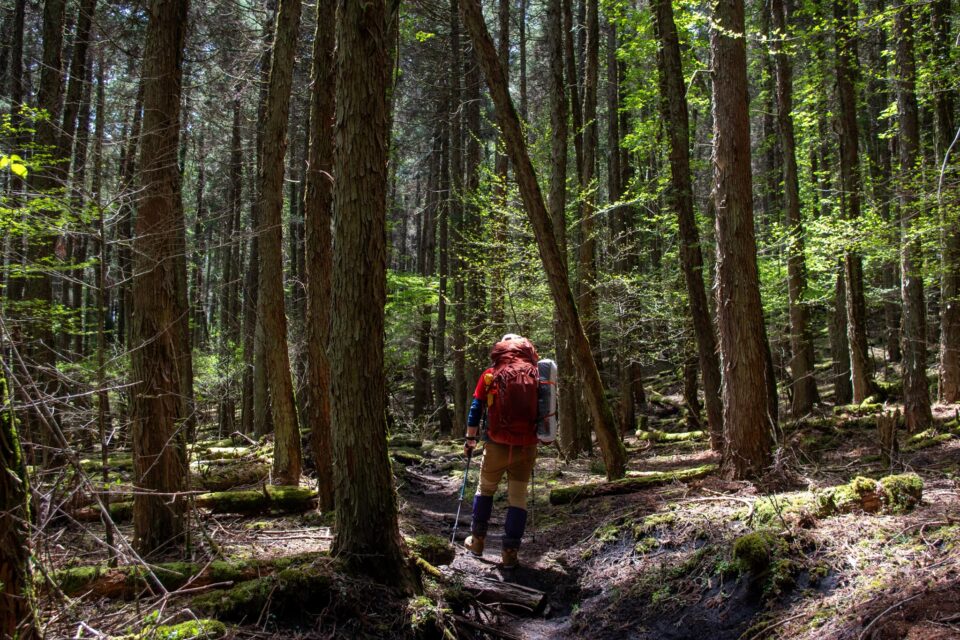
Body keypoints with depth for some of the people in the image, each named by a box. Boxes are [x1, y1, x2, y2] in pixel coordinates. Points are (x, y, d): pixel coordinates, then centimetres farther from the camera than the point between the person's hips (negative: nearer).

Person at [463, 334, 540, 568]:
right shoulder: (536, 375, 5)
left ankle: (477, 540, 25)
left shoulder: (490, 375, 1)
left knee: (485, 489, 20)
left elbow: (476, 409, 2)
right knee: (518, 497, 7)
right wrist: (541, 437, 20)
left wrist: (470, 439, 12)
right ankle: (510, 552, 5)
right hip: (526, 446, 1)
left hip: (497, 445, -1)